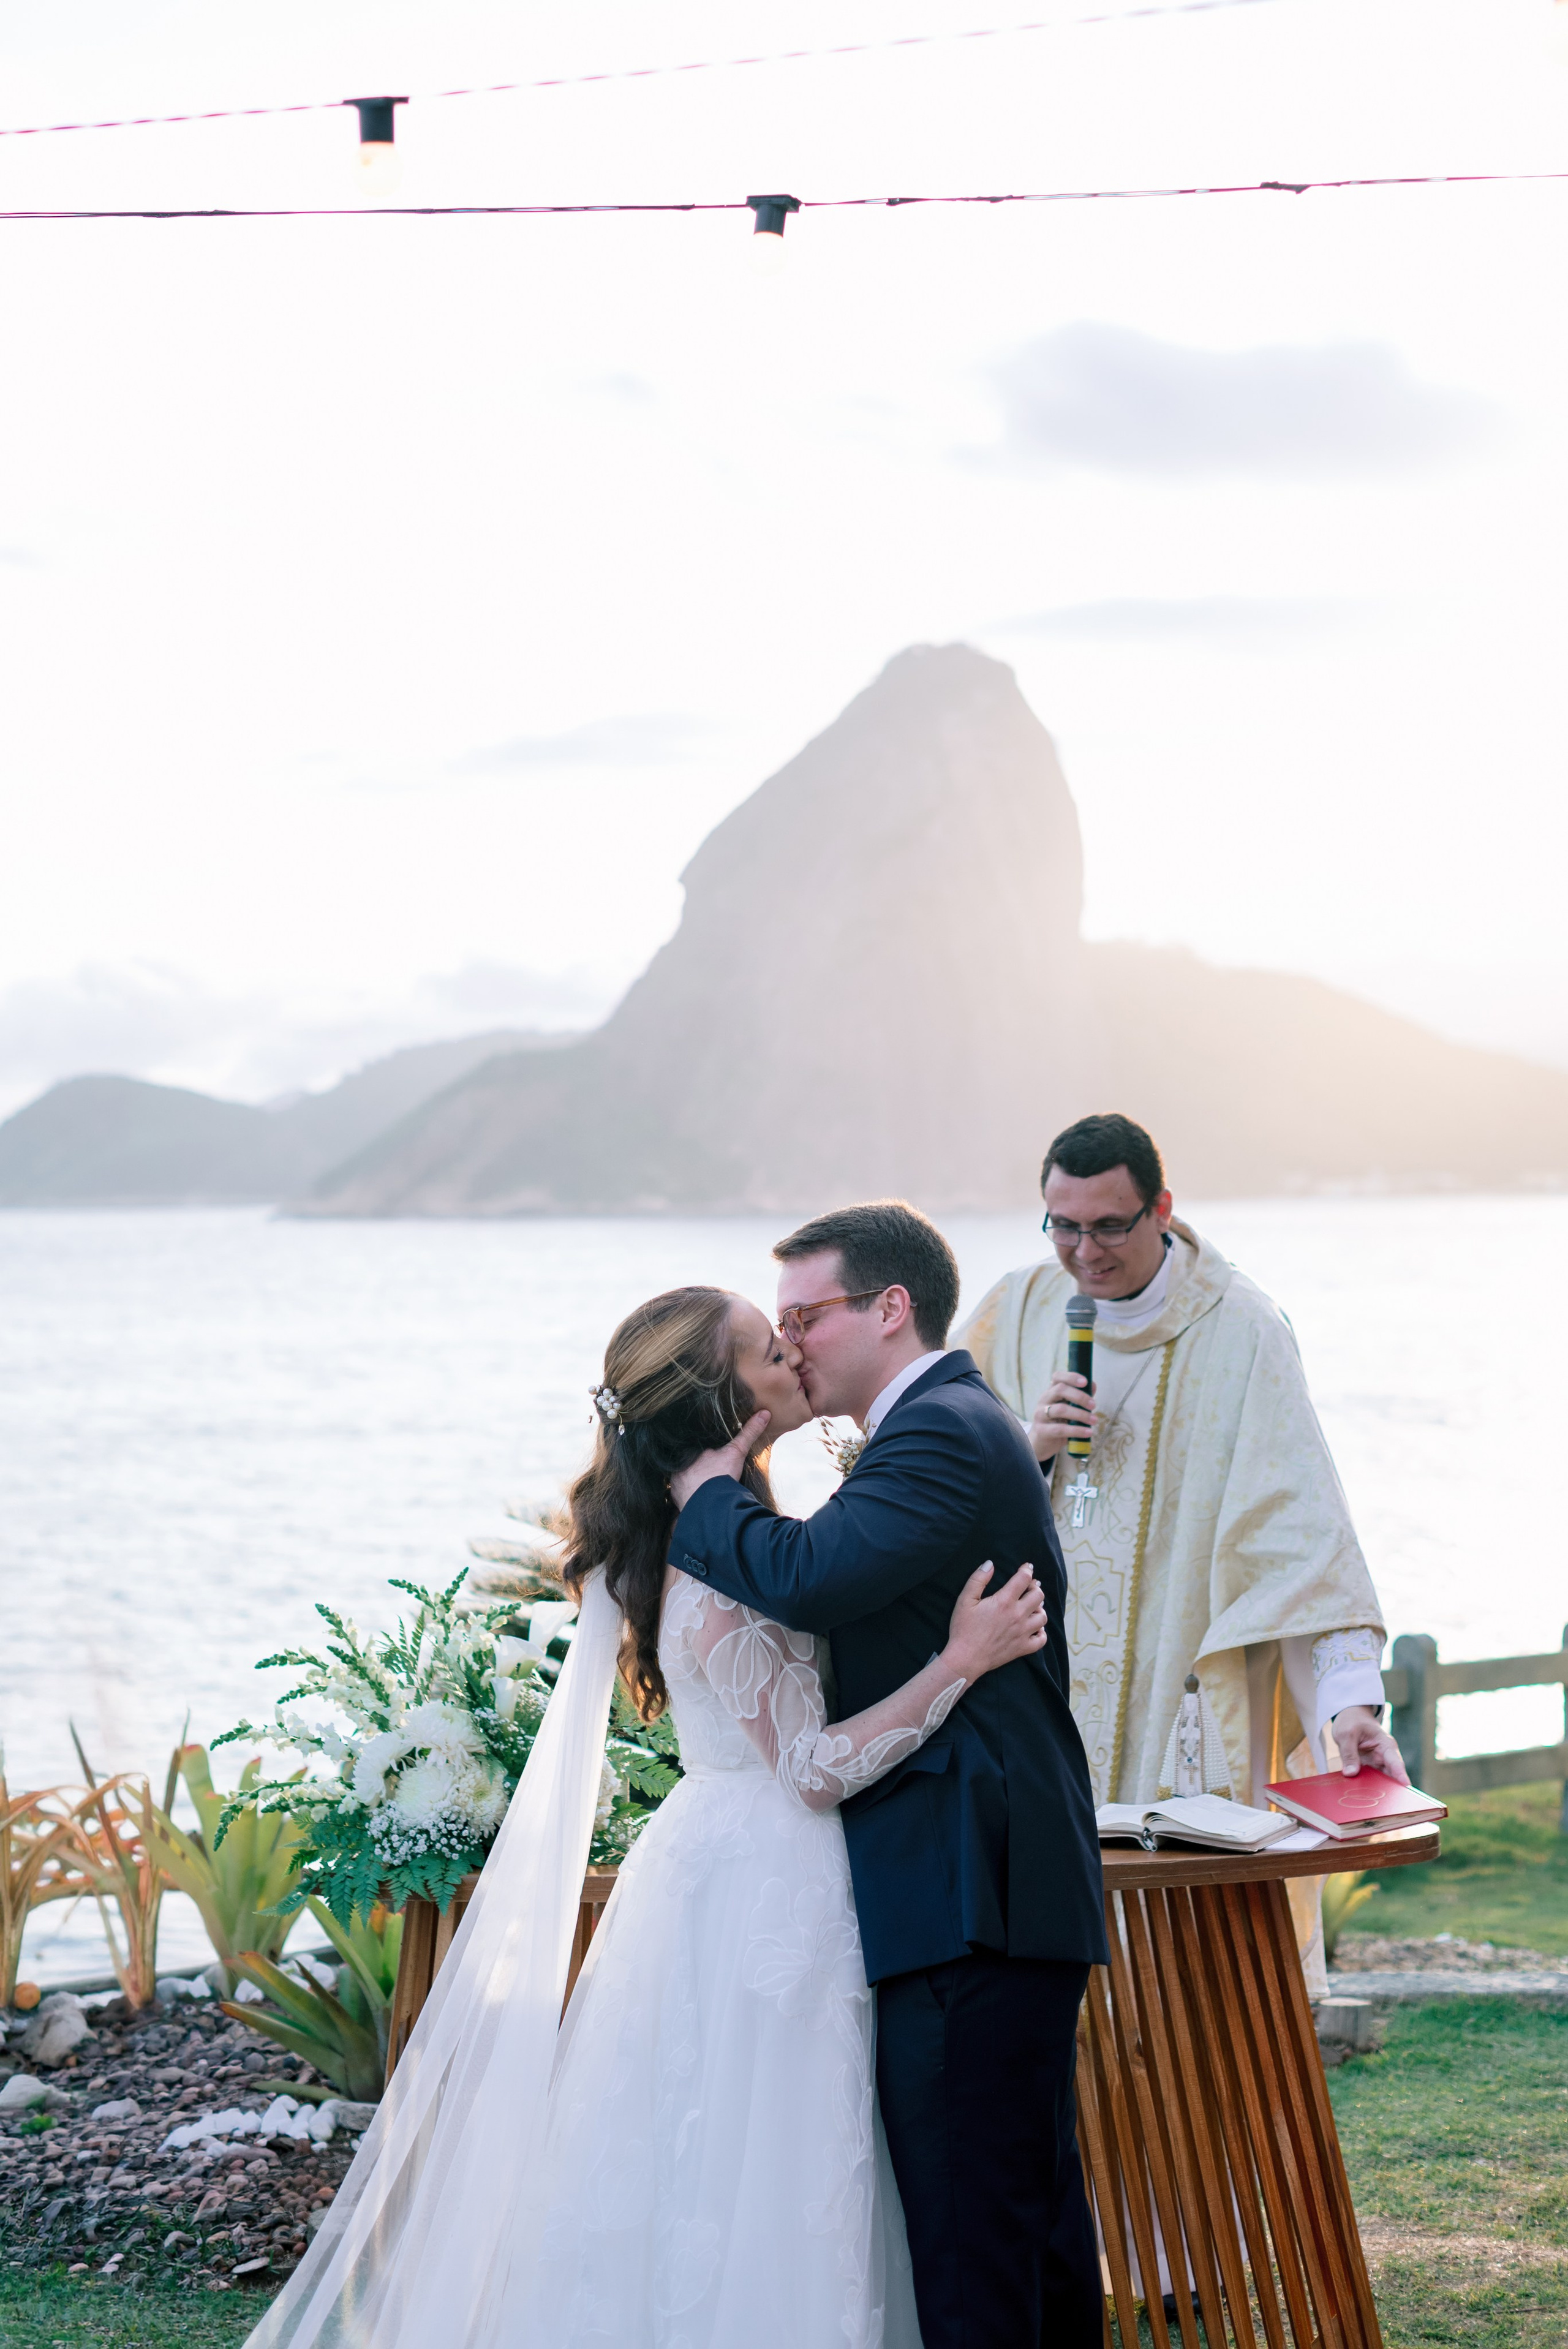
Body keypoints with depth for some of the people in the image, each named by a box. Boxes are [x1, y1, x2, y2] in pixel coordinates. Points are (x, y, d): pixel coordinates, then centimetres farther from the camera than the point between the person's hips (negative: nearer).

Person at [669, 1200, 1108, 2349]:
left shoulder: (939, 1433, -14)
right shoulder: (959, 1423, 20)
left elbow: (806, 1576, -28)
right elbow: (847, 1599, 19)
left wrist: (706, 1491, -11)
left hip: (964, 1899, -11)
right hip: (1012, 1879, 11)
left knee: (964, 2222, -7)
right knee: (1036, 2197, 18)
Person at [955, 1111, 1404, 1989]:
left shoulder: (1240, 1330, -10)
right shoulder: (1017, 1312, 4)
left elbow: (1303, 1520, -18)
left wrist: (1352, 1698, -27)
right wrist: (1028, 1448, -11)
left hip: (1188, 1687, -3)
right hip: (1044, 1694, 3)